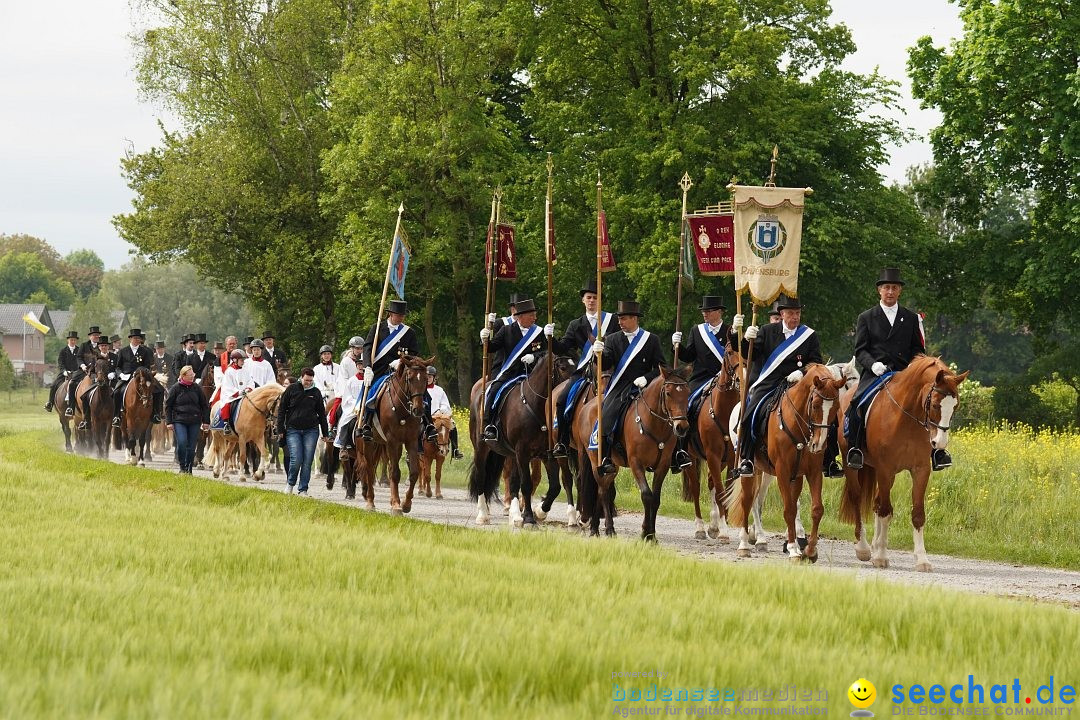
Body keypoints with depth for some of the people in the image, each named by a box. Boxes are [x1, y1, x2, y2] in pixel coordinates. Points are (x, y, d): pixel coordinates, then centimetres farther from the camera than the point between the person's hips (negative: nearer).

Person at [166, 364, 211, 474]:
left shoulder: (196, 388, 7)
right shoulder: (175, 388, 0)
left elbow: (204, 405, 11)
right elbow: (168, 406, 3)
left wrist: (206, 421, 5)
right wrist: (169, 422, -4)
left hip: (194, 421, 3)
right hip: (179, 421, -3)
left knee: (191, 446, 4)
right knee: (182, 443, -17)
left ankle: (189, 468, 16)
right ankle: (182, 467, -1)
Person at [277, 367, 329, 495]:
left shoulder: (316, 392, 7)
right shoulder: (292, 389, 2)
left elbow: (322, 414, 12)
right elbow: (281, 410, 4)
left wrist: (325, 434, 10)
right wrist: (280, 430, -2)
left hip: (311, 430, 2)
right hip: (293, 430, -2)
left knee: (307, 462, -1)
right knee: (296, 460, -11)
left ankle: (303, 490, 6)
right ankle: (291, 484, 13)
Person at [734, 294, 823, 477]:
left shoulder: (810, 336, 9)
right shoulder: (767, 331, 11)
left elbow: (816, 363, 7)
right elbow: (749, 355, 9)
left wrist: (802, 372, -13)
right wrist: (747, 339, -12)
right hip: (767, 385, 0)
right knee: (750, 415, -21)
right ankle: (746, 461, -14)